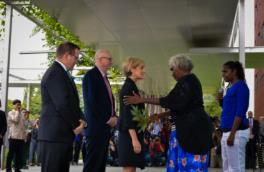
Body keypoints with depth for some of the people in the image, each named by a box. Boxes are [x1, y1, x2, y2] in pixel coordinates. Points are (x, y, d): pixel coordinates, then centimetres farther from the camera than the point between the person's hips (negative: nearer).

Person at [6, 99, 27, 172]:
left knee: (19, 154, 6)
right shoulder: (11, 113, 1)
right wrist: (17, 111, -5)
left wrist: (25, 135, 13)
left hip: (21, 137, 6)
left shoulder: (21, 114, 20)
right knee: (11, 153, -4)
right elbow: (15, 120, -18)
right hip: (13, 136, -6)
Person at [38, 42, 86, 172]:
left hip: (62, 134, 10)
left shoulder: (63, 73, 19)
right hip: (54, 135, -10)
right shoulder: (55, 73, -14)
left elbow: (72, 102, 19)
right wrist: (76, 125, -9)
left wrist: (80, 120, 1)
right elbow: (63, 104, -21)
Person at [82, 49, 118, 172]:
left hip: (105, 126, 9)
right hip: (96, 126, -9)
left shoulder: (104, 76, 17)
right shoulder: (91, 75, -10)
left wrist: (113, 117, 5)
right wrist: (107, 119, -13)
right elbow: (91, 101, -18)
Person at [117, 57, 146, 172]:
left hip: (132, 134, 10)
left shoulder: (131, 86, 15)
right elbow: (128, 115, -20)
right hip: (130, 135, -10)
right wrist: (134, 139, -23)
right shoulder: (128, 87, -13)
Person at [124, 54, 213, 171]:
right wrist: (160, 115, 21)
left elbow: (171, 101, -20)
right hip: (188, 128, 10)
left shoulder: (188, 81, -13)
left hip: (192, 128, -10)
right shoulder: (187, 81, 18)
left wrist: (142, 100, -18)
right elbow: (180, 106, 22)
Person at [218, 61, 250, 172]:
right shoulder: (230, 88, 16)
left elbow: (240, 112, -17)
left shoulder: (241, 86, -9)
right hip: (226, 132, 9)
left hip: (237, 132, -9)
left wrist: (232, 134, -21)